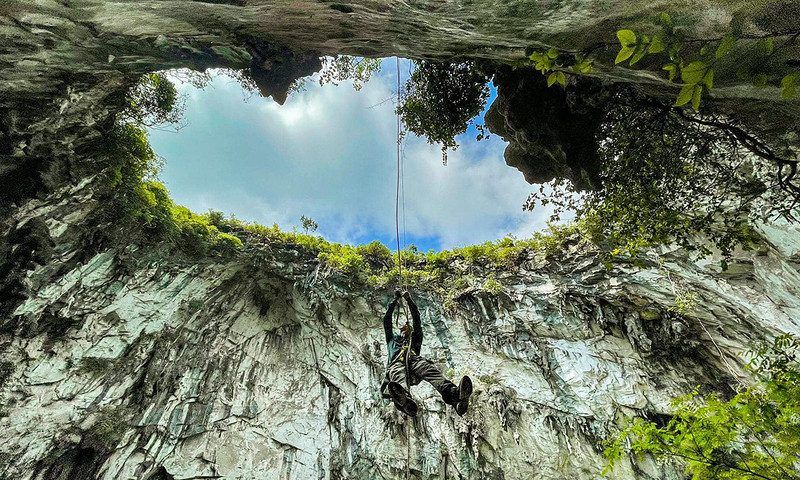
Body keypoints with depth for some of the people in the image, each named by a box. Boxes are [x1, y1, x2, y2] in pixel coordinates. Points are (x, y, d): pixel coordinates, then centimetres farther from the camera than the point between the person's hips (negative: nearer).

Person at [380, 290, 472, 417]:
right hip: (396, 362, -1)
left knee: (430, 369, -36)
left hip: (415, 359, 1)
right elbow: (387, 319, 37)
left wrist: (409, 300, 33)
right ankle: (405, 399, -78)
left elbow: (417, 320, 34)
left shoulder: (415, 338, 42)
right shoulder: (392, 338, 42)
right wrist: (395, 299, 39)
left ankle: (454, 394, -67)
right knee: (396, 374, -41)